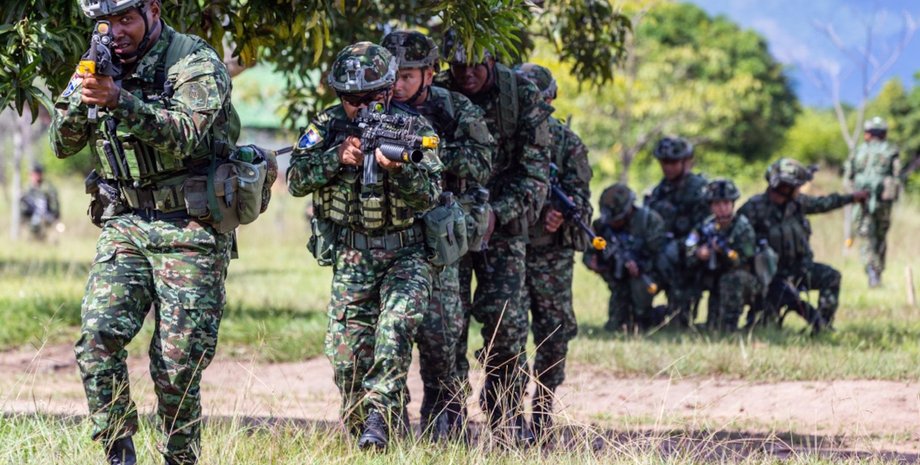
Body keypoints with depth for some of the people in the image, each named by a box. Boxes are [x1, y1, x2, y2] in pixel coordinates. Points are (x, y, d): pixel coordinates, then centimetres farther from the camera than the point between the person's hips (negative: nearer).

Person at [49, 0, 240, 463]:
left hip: (187, 229, -5)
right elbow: (63, 144, 8)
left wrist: (120, 101, -35)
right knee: (97, 338, -14)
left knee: (177, 364, -5)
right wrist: (78, 98, -12)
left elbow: (183, 134, -23)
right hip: (124, 225, 5)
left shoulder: (195, 62, -7)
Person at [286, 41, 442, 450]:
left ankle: (380, 413, -24)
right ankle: (361, 430, 13)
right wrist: (337, 157, -23)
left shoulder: (413, 127, -7)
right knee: (347, 353, -2)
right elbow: (296, 180, -8)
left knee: (396, 326, -26)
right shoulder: (327, 126, 0)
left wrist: (397, 168, -34)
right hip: (352, 258, 2)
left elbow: (430, 194, -15)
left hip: (406, 252, -2)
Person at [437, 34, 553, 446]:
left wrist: (497, 211, -19)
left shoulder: (523, 96, -7)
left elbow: (535, 168, -7)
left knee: (504, 316, -11)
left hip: (502, 218, -1)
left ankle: (507, 416, 3)